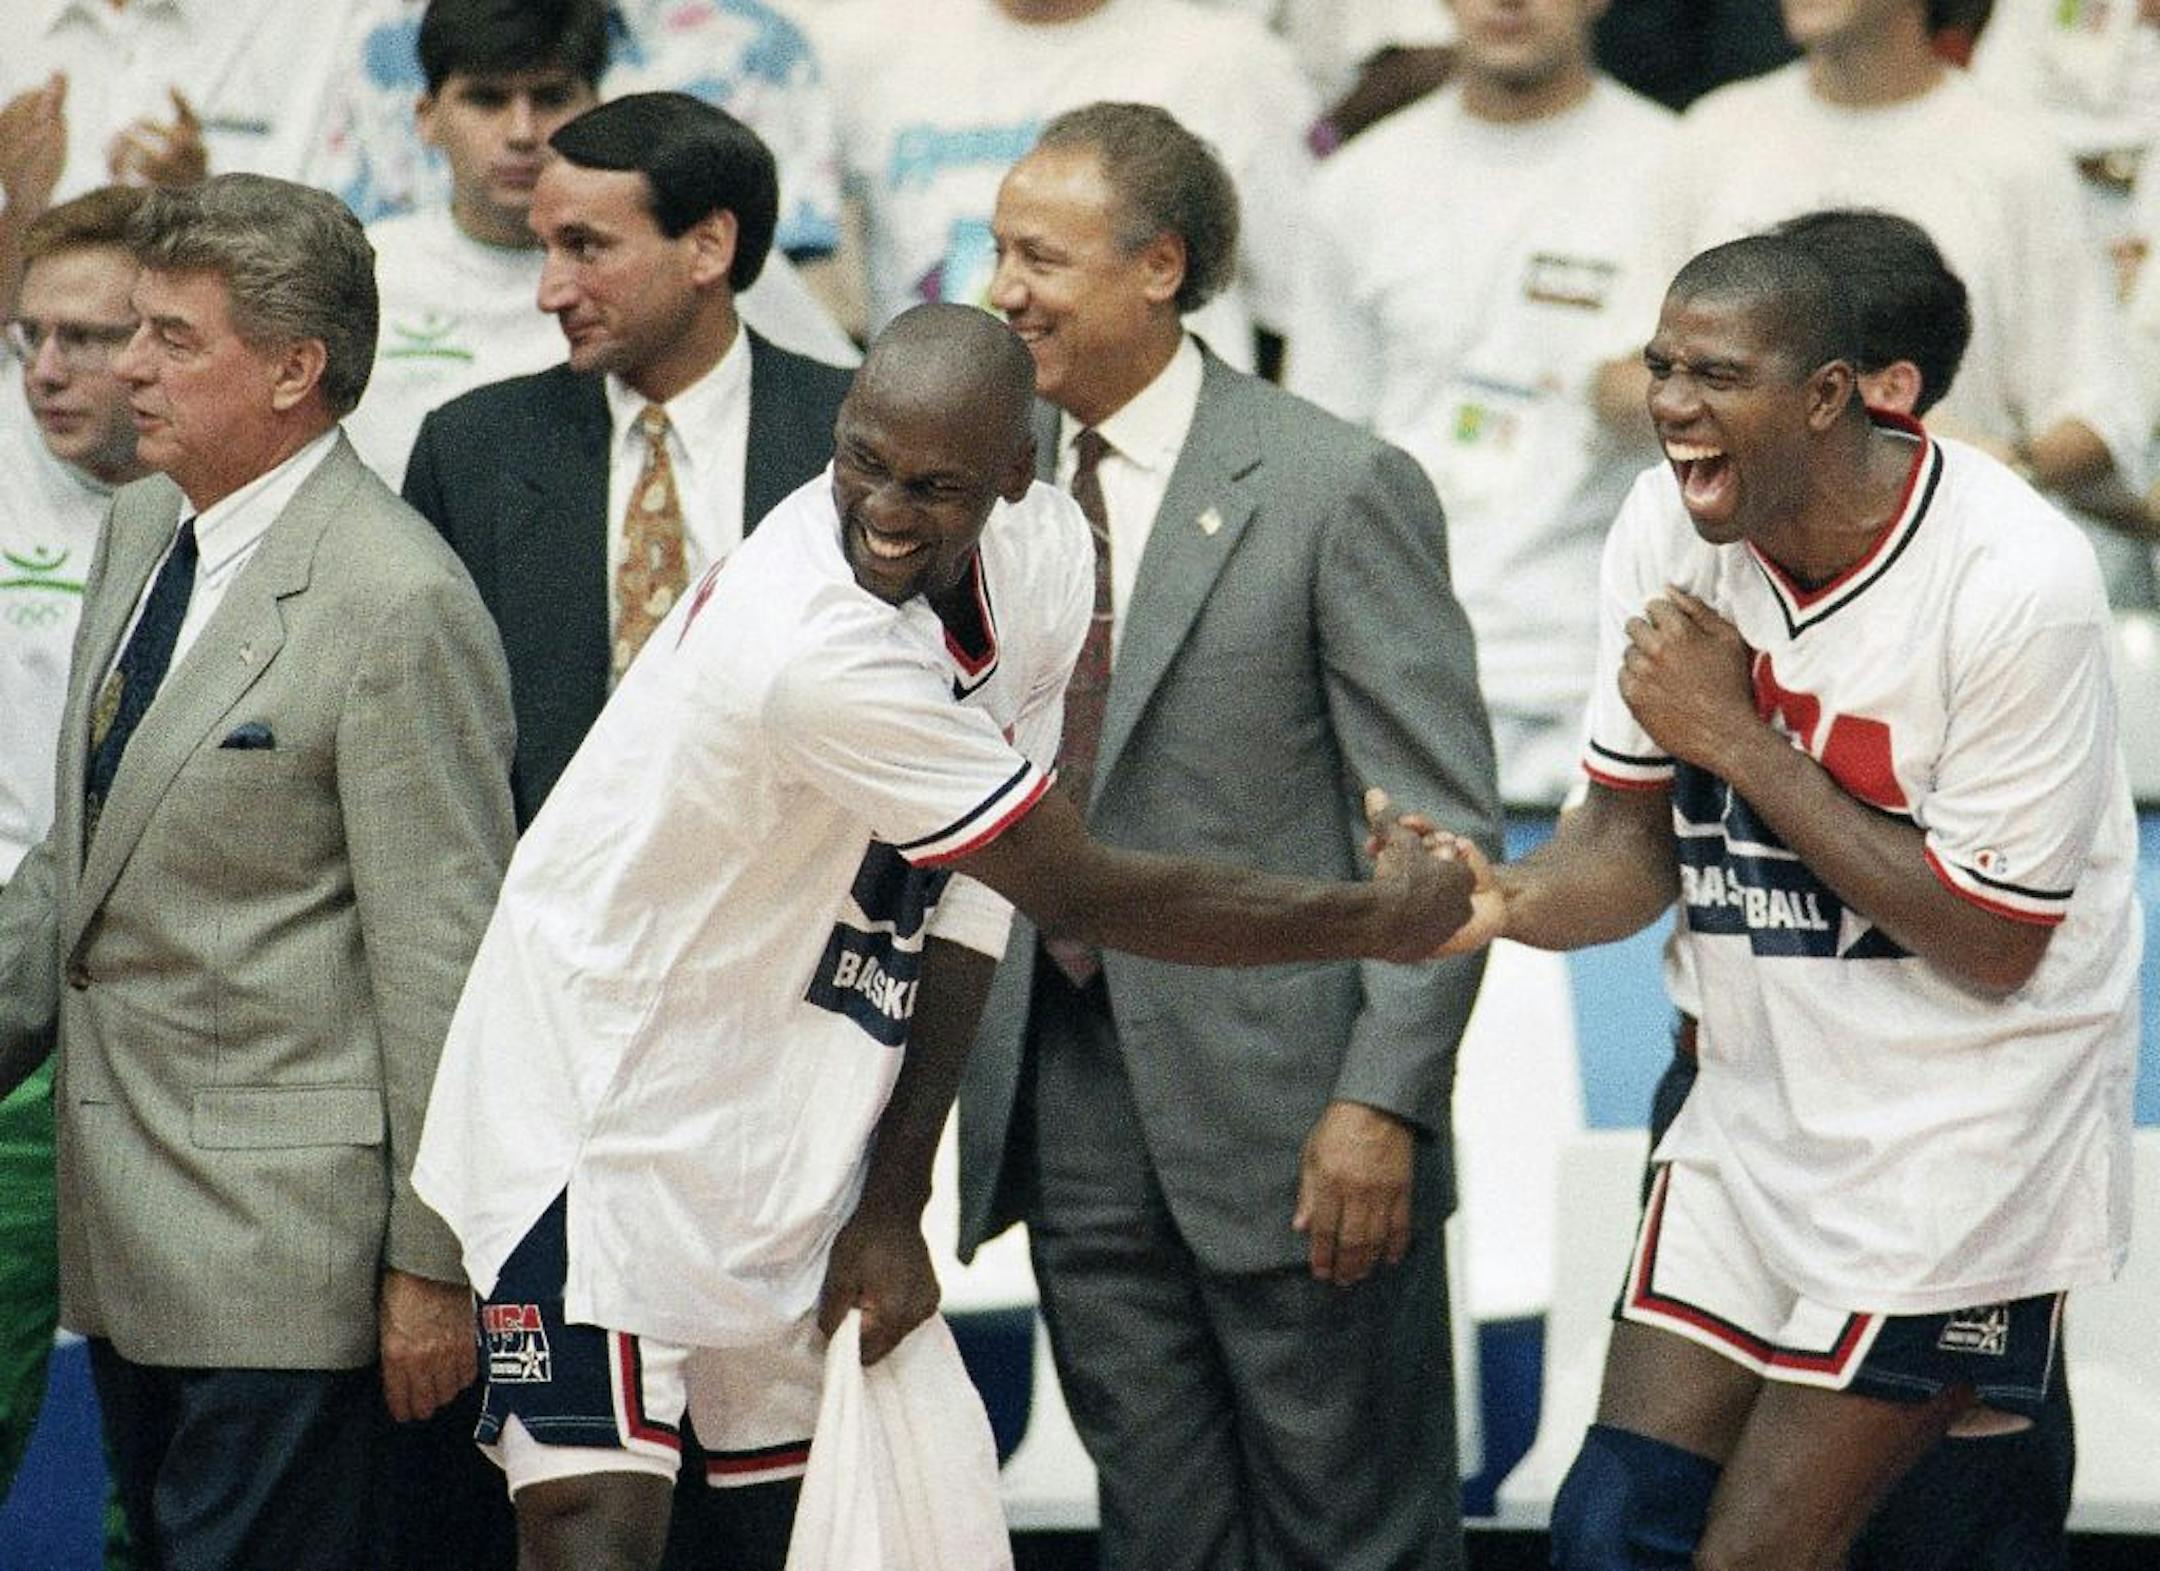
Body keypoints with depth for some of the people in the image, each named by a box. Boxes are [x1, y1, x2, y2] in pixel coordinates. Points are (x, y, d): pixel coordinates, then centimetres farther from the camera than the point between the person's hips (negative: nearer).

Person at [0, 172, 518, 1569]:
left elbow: (446, 957, -15)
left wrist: (434, 1259, -14)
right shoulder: (140, 528, 11)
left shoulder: (398, 604, -16)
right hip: (123, 1228, 9)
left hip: (281, 1241, -9)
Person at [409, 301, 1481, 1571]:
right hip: (602, 1106, -8)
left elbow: (974, 898, 1)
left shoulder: (1045, 555, -6)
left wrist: (895, 1199, -1)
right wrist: (1376, 921, -11)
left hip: (792, 1126, 8)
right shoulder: (818, 649, -31)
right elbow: (1087, 894, -22)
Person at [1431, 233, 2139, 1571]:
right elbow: (1636, 846, 4)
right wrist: (1507, 899, -20)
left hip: (1959, 1144, -6)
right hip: (1758, 1110, 6)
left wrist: (1742, 738, -21)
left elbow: (1989, 947, -19)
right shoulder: (1671, 530, -3)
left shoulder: (2014, 578, -22)